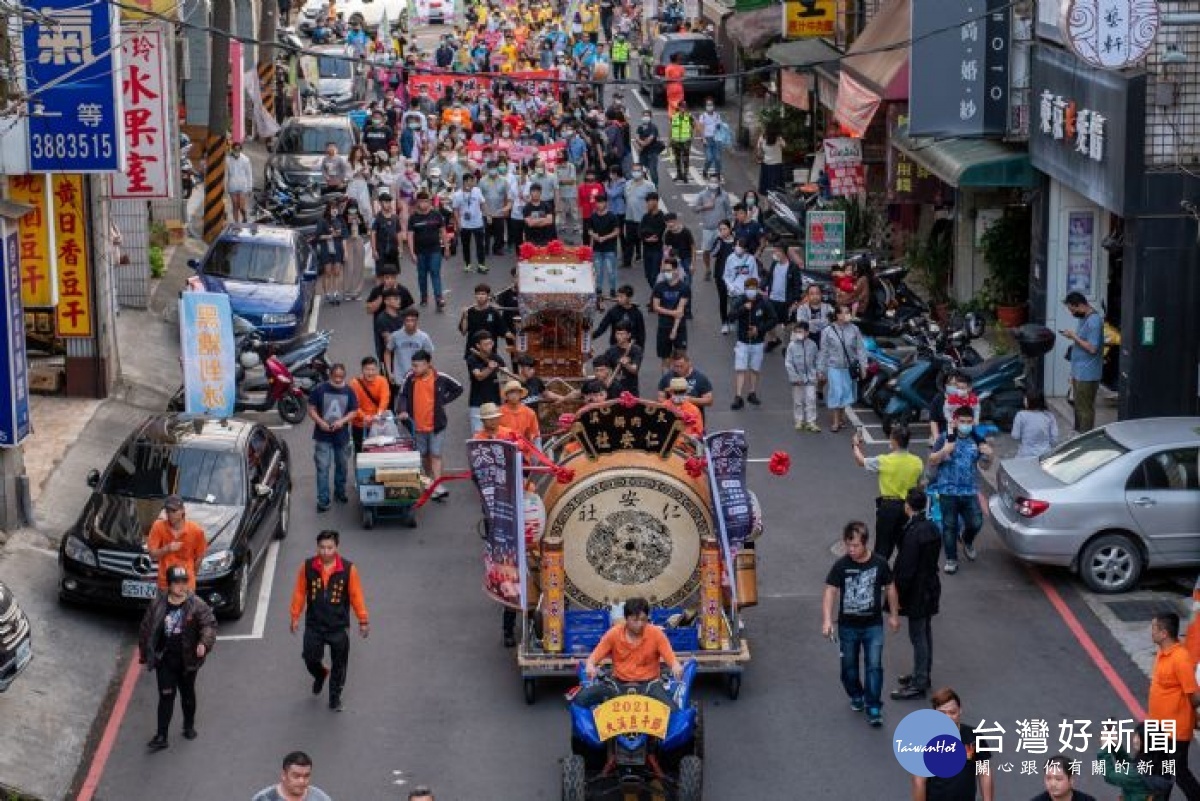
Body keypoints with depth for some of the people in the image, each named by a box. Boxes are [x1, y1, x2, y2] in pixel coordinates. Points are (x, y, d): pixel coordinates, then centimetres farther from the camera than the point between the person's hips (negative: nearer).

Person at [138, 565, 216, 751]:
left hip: (187, 660, 0)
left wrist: (204, 642, -34)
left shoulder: (196, 605, -10)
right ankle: (161, 736, 2)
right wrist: (144, 653, 8)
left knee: (187, 694, 17)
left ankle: (189, 726, 39)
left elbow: (209, 624, -16)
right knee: (166, 696, -1)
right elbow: (146, 629, 5)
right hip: (164, 660, 0)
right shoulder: (157, 605, -5)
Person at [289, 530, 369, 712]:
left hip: (339, 627, -1)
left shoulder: (348, 568, -13)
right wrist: (295, 617, 6)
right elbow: (299, 593, 2)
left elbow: (356, 595, -5)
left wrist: (363, 620, -1)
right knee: (310, 658, 5)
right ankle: (320, 675, 40)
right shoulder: (308, 567, -9)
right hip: (314, 625, 1)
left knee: (339, 664, 9)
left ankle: (335, 697, 28)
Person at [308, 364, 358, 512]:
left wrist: (342, 421, -16)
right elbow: (311, 409, -3)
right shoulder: (319, 389, -7)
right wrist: (320, 422, -19)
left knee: (342, 465, 17)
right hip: (323, 436, -3)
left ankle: (340, 492, 36)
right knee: (322, 467, -6)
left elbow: (354, 411, 2)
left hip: (342, 435, 3)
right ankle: (323, 499, -4)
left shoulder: (349, 391, 0)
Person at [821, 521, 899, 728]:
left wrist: (893, 615, 11)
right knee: (849, 665, 14)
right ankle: (856, 696, 39)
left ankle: (873, 707, 1)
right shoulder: (841, 566, -11)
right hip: (848, 626, 1)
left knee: (874, 665, -7)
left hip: (873, 625, -1)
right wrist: (827, 620, -26)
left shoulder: (879, 563, -9)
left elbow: (890, 588, 4)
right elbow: (830, 592, -15)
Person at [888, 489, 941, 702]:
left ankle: (918, 684, 5)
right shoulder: (933, 529, 2)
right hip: (931, 587, 9)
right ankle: (923, 675, 33)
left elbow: (906, 569, -23)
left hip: (917, 593, -9)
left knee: (918, 636, -1)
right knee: (925, 633, 20)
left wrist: (898, 595, -14)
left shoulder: (912, 534, -25)